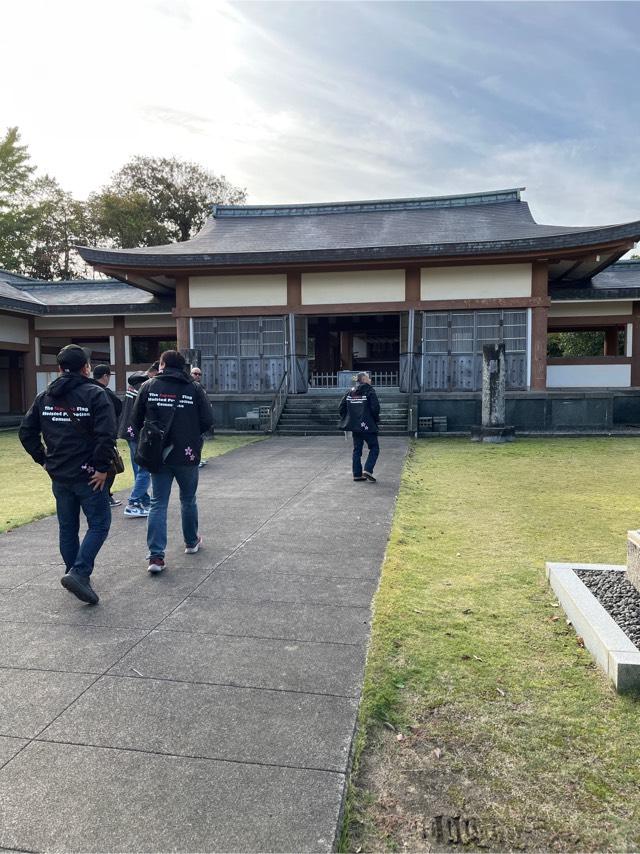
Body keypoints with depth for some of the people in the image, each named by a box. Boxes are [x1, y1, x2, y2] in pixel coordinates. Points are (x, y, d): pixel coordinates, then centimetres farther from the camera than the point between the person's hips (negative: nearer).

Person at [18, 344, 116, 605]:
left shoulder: (44, 397, 9)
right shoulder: (94, 394, -11)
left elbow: (26, 432, 8)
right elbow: (106, 435, -22)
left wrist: (44, 459, 12)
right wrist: (102, 467, -14)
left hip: (58, 476, 6)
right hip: (88, 475, -6)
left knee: (67, 528, 16)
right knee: (99, 525, 3)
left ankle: (76, 575, 26)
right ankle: (79, 573, -11)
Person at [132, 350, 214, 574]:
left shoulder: (149, 386, -2)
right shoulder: (194, 388, -5)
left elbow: (136, 420, 1)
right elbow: (208, 420, -7)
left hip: (158, 455, 1)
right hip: (187, 455, 0)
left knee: (158, 504, 5)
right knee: (188, 500, 18)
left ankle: (156, 555, -4)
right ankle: (192, 542, 35)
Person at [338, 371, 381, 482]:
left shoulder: (350, 391, 10)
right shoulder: (369, 391, -8)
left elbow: (342, 406, 7)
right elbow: (375, 407, -16)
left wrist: (346, 418, 16)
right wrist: (376, 419, -1)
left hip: (354, 426, 6)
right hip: (368, 426, -6)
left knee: (357, 449, 13)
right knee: (374, 448, 5)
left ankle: (357, 474, 14)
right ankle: (368, 470, -9)